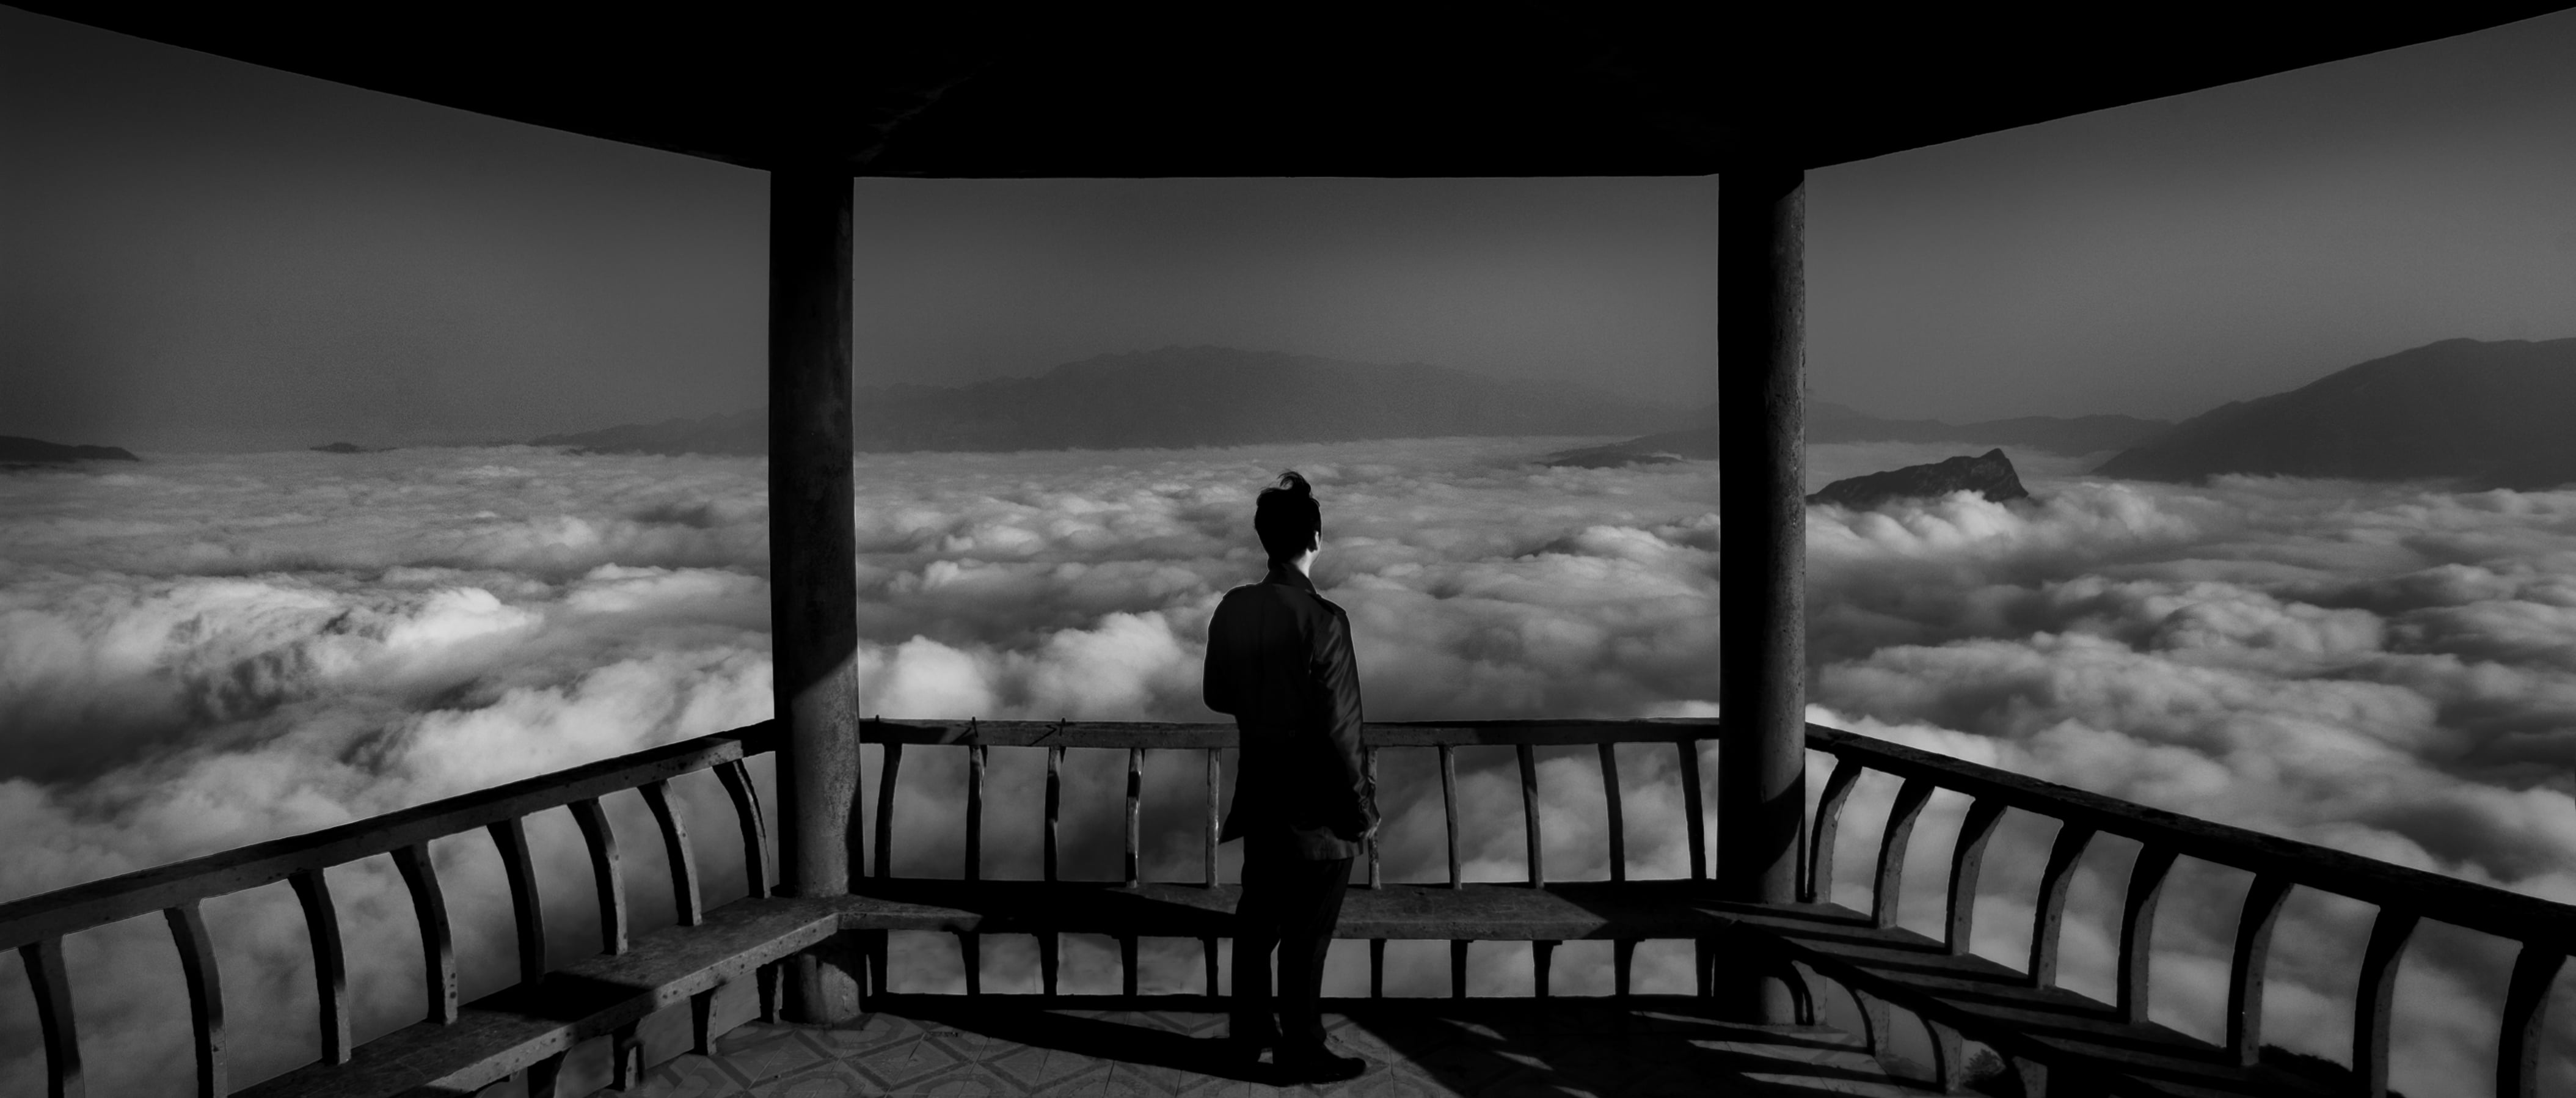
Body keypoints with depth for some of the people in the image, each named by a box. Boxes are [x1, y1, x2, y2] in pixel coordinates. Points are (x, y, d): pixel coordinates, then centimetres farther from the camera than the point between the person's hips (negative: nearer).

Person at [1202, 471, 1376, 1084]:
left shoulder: (1232, 608, -4)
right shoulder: (1321, 621, -25)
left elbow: (1217, 697, 8)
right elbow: (1338, 735, -22)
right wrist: (1363, 810, -10)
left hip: (1261, 796, 7)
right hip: (1314, 810, -6)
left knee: (1258, 917, 21)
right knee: (1305, 938, 9)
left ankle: (1248, 1032, 36)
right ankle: (1301, 1054, 24)